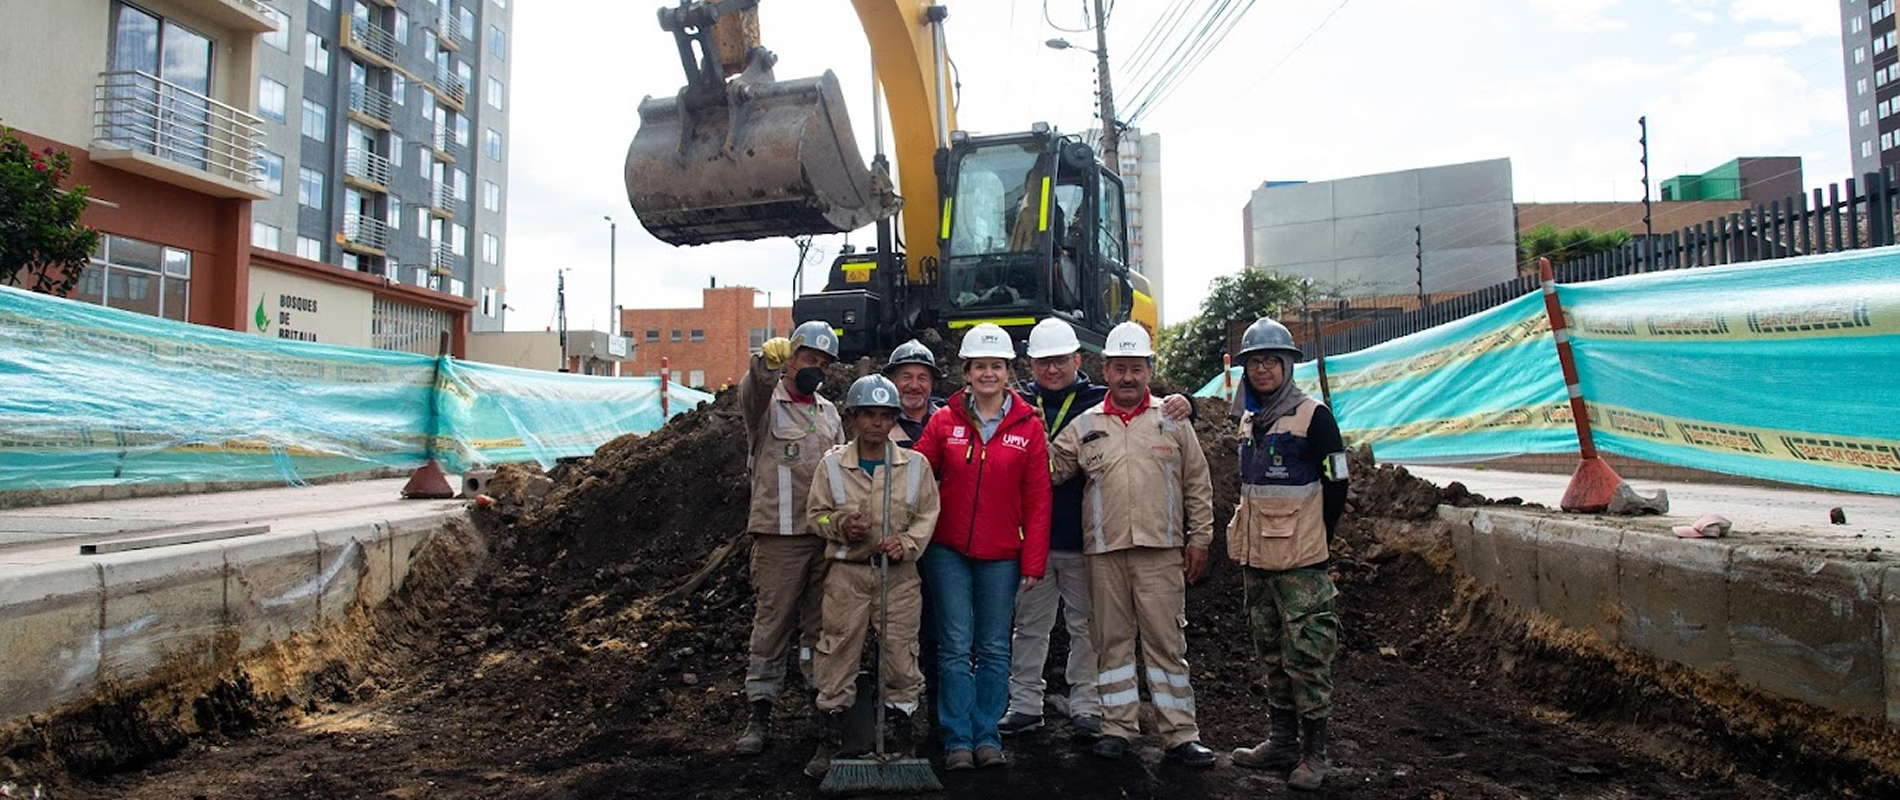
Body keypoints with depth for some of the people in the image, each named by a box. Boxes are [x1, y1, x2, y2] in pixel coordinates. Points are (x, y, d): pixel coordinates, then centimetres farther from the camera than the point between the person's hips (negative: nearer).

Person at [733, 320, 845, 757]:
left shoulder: (828, 411, 17)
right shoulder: (766, 403, -1)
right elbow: (751, 394, -26)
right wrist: (766, 363, -48)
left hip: (827, 535, 5)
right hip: (780, 536, -5)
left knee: (822, 624, 11)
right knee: (772, 623, -2)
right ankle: (760, 715, 8)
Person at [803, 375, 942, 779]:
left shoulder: (915, 464, 1)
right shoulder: (833, 464, 1)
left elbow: (927, 514, 4)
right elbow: (816, 513, 7)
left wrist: (907, 543, -12)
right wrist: (840, 526, -13)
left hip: (899, 574, 0)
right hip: (847, 571, 0)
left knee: (901, 653, 6)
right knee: (839, 653, 4)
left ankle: (901, 741, 22)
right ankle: (830, 741, 19)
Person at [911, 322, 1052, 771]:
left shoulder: (1028, 427, 2)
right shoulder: (945, 421, 2)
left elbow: (1038, 500, 1)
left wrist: (1033, 562, -2)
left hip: (1001, 556, 1)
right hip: (949, 552, 0)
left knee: (994, 650, 8)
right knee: (956, 647, 2)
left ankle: (987, 735, 20)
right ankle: (958, 740, 11)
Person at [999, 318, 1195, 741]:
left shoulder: (1102, 402, 0)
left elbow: (1151, 412, 1)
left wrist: (1181, 405, -20)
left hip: (1083, 539, -2)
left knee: (1086, 626, 8)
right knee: (1030, 625, 12)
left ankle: (1086, 708, 20)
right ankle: (1024, 704, 24)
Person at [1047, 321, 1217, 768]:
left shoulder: (1172, 421, 7)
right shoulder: (1084, 426, 9)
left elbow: (1198, 486, 9)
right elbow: (1048, 471, 6)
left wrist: (1199, 538, 5)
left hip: (1161, 550, -1)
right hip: (1105, 551, 2)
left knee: (1167, 641, 2)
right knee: (1112, 640, 9)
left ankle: (1180, 734, 10)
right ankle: (1118, 727, 21)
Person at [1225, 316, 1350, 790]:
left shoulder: (1311, 416, -8)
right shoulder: (1249, 420, 12)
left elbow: (1337, 481, -8)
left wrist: (1318, 539, -5)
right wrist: (1250, 538, 16)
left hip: (1300, 561, -7)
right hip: (1256, 560, 7)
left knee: (1307, 657, -3)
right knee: (1272, 657, 14)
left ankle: (1313, 752, 8)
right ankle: (1281, 741, 25)